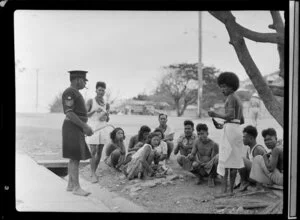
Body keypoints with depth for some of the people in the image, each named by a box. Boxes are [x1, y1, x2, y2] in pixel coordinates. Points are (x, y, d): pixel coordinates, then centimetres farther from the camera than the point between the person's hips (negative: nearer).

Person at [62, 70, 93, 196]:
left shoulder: (75, 93, 18)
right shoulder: (69, 92, -14)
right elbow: (69, 113, -21)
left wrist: (85, 127, 17)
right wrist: (84, 126, -22)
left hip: (76, 129, 10)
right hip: (73, 128, -10)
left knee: (74, 158, 11)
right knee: (75, 158, -10)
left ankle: (70, 185, 16)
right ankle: (76, 187, -8)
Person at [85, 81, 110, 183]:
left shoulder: (106, 104, 11)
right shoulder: (90, 101, -2)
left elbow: (107, 120, 14)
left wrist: (106, 115, -10)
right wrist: (95, 110, -22)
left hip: (102, 129, 5)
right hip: (92, 128, -5)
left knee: (99, 152, 6)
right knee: (93, 152, -12)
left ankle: (93, 172, 20)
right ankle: (93, 175, -10)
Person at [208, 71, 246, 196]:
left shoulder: (231, 98, -7)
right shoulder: (238, 99, 21)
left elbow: (230, 115, -21)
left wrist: (216, 115, -16)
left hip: (230, 129, -9)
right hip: (237, 129, 9)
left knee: (226, 160, -11)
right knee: (234, 160, 8)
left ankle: (224, 189, -15)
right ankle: (231, 190, 11)